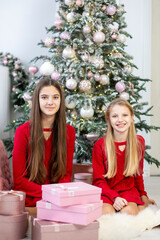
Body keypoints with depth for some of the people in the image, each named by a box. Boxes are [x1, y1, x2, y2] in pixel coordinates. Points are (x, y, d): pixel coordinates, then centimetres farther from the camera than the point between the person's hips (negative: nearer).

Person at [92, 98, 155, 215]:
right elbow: (99, 180, -6)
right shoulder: (100, 145, -8)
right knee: (106, 212, -31)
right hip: (106, 192, -1)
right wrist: (114, 197, -22)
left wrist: (143, 195, 22)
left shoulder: (139, 142, 2)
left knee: (128, 212, -29)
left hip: (129, 190, 2)